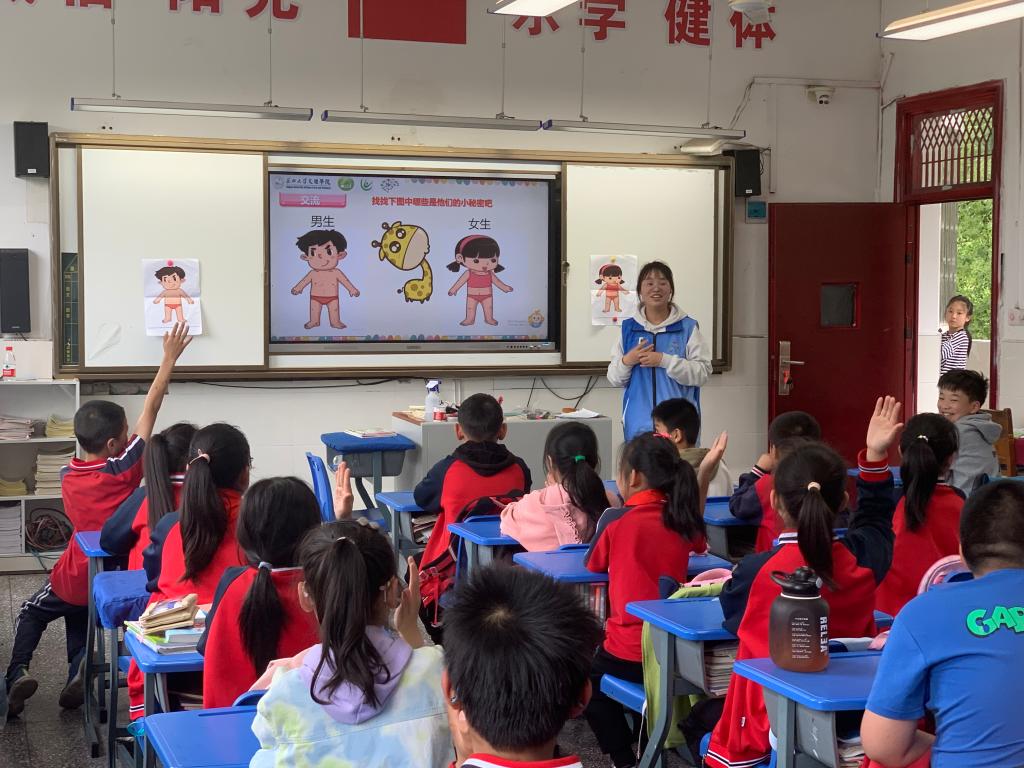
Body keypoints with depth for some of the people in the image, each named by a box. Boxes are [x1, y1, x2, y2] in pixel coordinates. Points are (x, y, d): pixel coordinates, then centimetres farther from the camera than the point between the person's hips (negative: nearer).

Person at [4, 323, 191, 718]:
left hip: (76, 578, 1)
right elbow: (150, 410, -16)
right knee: (81, 624, 24)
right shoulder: (124, 469, -20)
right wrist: (169, 358, -11)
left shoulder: (67, 476, -9)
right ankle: (79, 673, -7)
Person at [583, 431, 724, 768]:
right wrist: (705, 471, 17)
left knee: (586, 680, 27)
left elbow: (594, 564, 4)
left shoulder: (615, 520, -14)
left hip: (629, 654, -4)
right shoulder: (682, 518, -2)